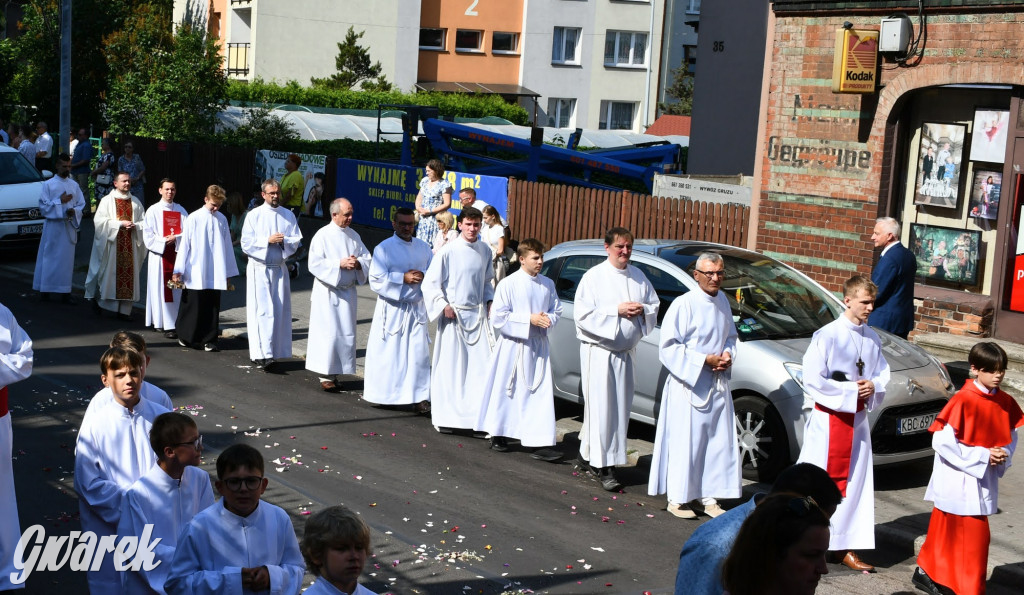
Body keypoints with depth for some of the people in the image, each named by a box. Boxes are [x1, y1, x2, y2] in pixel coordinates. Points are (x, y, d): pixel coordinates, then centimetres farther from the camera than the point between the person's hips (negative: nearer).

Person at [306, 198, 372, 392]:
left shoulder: (353, 236, 8)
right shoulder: (323, 235, -8)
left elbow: (367, 258, 11)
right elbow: (315, 264, -13)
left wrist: (358, 263, -11)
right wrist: (340, 264, -19)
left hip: (347, 292, 6)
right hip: (327, 292, -6)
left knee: (346, 334, 7)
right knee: (327, 333, -6)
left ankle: (335, 372, 17)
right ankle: (325, 375, 2)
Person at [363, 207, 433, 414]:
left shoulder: (423, 247, 8)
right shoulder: (384, 248, -5)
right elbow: (376, 280, -12)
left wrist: (422, 276, -12)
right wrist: (403, 278, -19)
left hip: (416, 308, 3)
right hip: (391, 309, -3)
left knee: (419, 352, -1)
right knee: (388, 353, 3)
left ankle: (419, 396, 4)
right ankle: (382, 393, 19)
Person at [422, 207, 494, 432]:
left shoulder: (485, 251, 7)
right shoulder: (448, 251, -9)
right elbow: (430, 284, -6)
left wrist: (489, 300, 6)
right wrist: (443, 306, -16)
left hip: (477, 314, 5)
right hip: (453, 315, -4)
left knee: (482, 366, -2)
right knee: (449, 367, 0)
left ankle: (479, 414, 4)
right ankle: (443, 417, 11)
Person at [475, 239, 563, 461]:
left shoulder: (547, 284, 6)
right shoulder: (509, 284, -9)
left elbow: (557, 311, 12)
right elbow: (498, 318, -12)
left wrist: (548, 319, -11)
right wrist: (529, 319, -19)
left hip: (538, 346, 4)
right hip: (513, 345, -4)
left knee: (541, 394, -3)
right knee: (506, 391, 8)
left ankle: (542, 444, -4)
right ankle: (497, 435, 26)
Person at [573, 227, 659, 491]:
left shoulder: (638, 277, 9)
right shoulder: (594, 276, -8)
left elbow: (654, 305, 16)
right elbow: (583, 314, -13)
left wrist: (642, 311, -7)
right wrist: (617, 310, -19)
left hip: (626, 351, 6)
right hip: (599, 351, -6)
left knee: (620, 407, 9)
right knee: (601, 407, -6)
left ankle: (588, 455, 22)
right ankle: (604, 467, -2)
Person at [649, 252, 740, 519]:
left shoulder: (722, 301, 9)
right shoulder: (684, 304, -14)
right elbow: (668, 346, -14)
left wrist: (728, 355, 1)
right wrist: (704, 361, -16)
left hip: (717, 384, 7)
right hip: (688, 384, -7)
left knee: (718, 442, 8)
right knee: (685, 443, -2)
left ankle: (707, 497, 20)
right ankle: (678, 499, 11)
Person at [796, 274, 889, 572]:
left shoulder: (872, 339, 6)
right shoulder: (827, 336, -13)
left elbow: (883, 374, 14)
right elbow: (812, 381, -17)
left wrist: (873, 386, -8)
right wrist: (852, 391, -17)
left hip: (858, 419, 6)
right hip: (828, 418, -6)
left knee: (854, 481, 10)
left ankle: (844, 546, 20)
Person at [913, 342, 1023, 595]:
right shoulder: (963, 401, -19)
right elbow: (942, 441, -20)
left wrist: (1003, 455, -7)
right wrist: (982, 456, -19)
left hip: (984, 481, 6)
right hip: (959, 481, -6)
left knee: (945, 531, 17)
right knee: (975, 536, -3)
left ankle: (925, 572, 33)